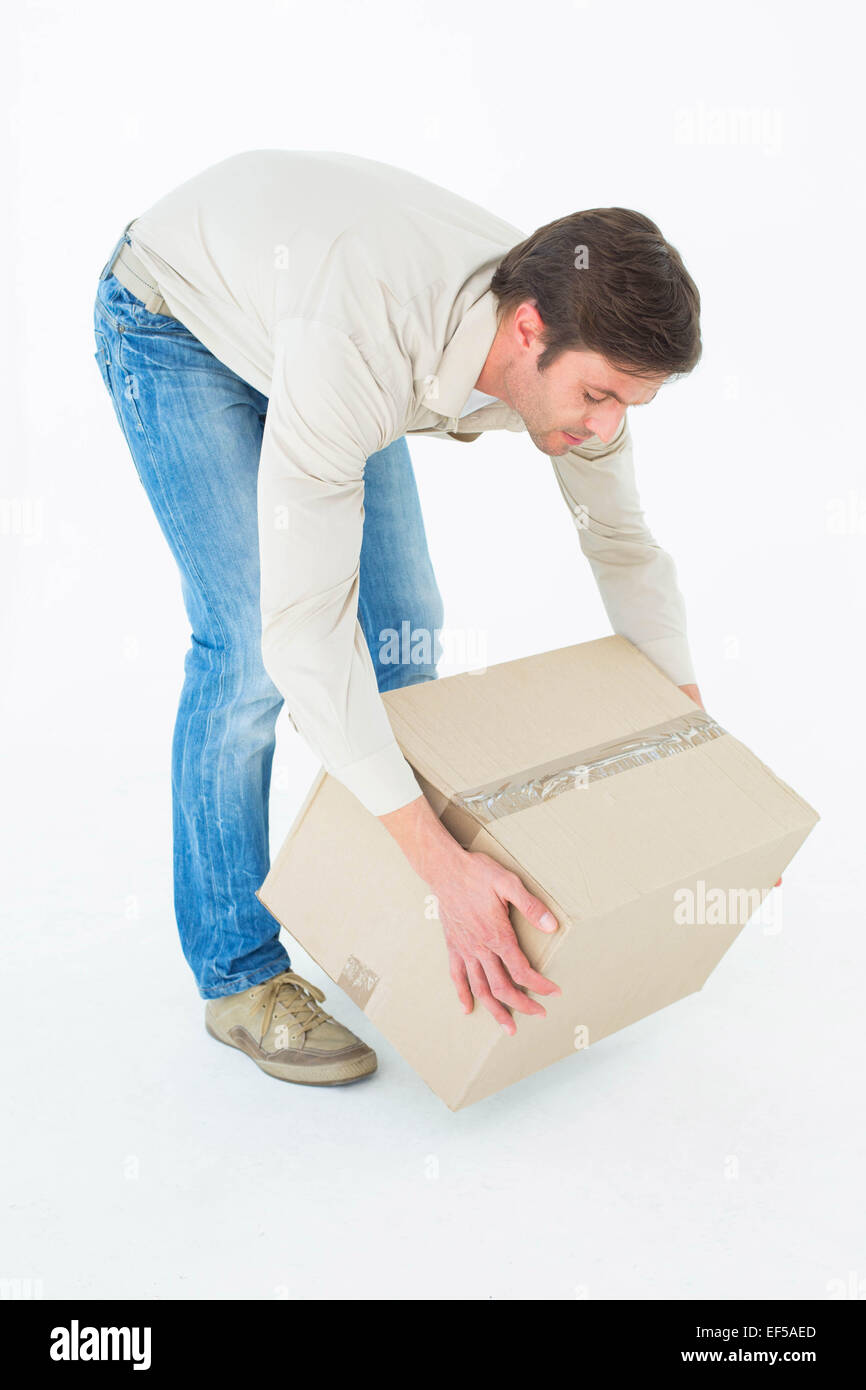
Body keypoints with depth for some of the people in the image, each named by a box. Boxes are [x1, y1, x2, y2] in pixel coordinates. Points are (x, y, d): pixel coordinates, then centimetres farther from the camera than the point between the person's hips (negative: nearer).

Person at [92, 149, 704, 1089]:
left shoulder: (577, 342, -24)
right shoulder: (355, 353, -46)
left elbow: (623, 545, -9)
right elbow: (303, 632, -47)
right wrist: (447, 867, -48)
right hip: (175, 317, -6)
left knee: (404, 623, 1)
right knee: (247, 651, -18)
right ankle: (239, 975, -1)